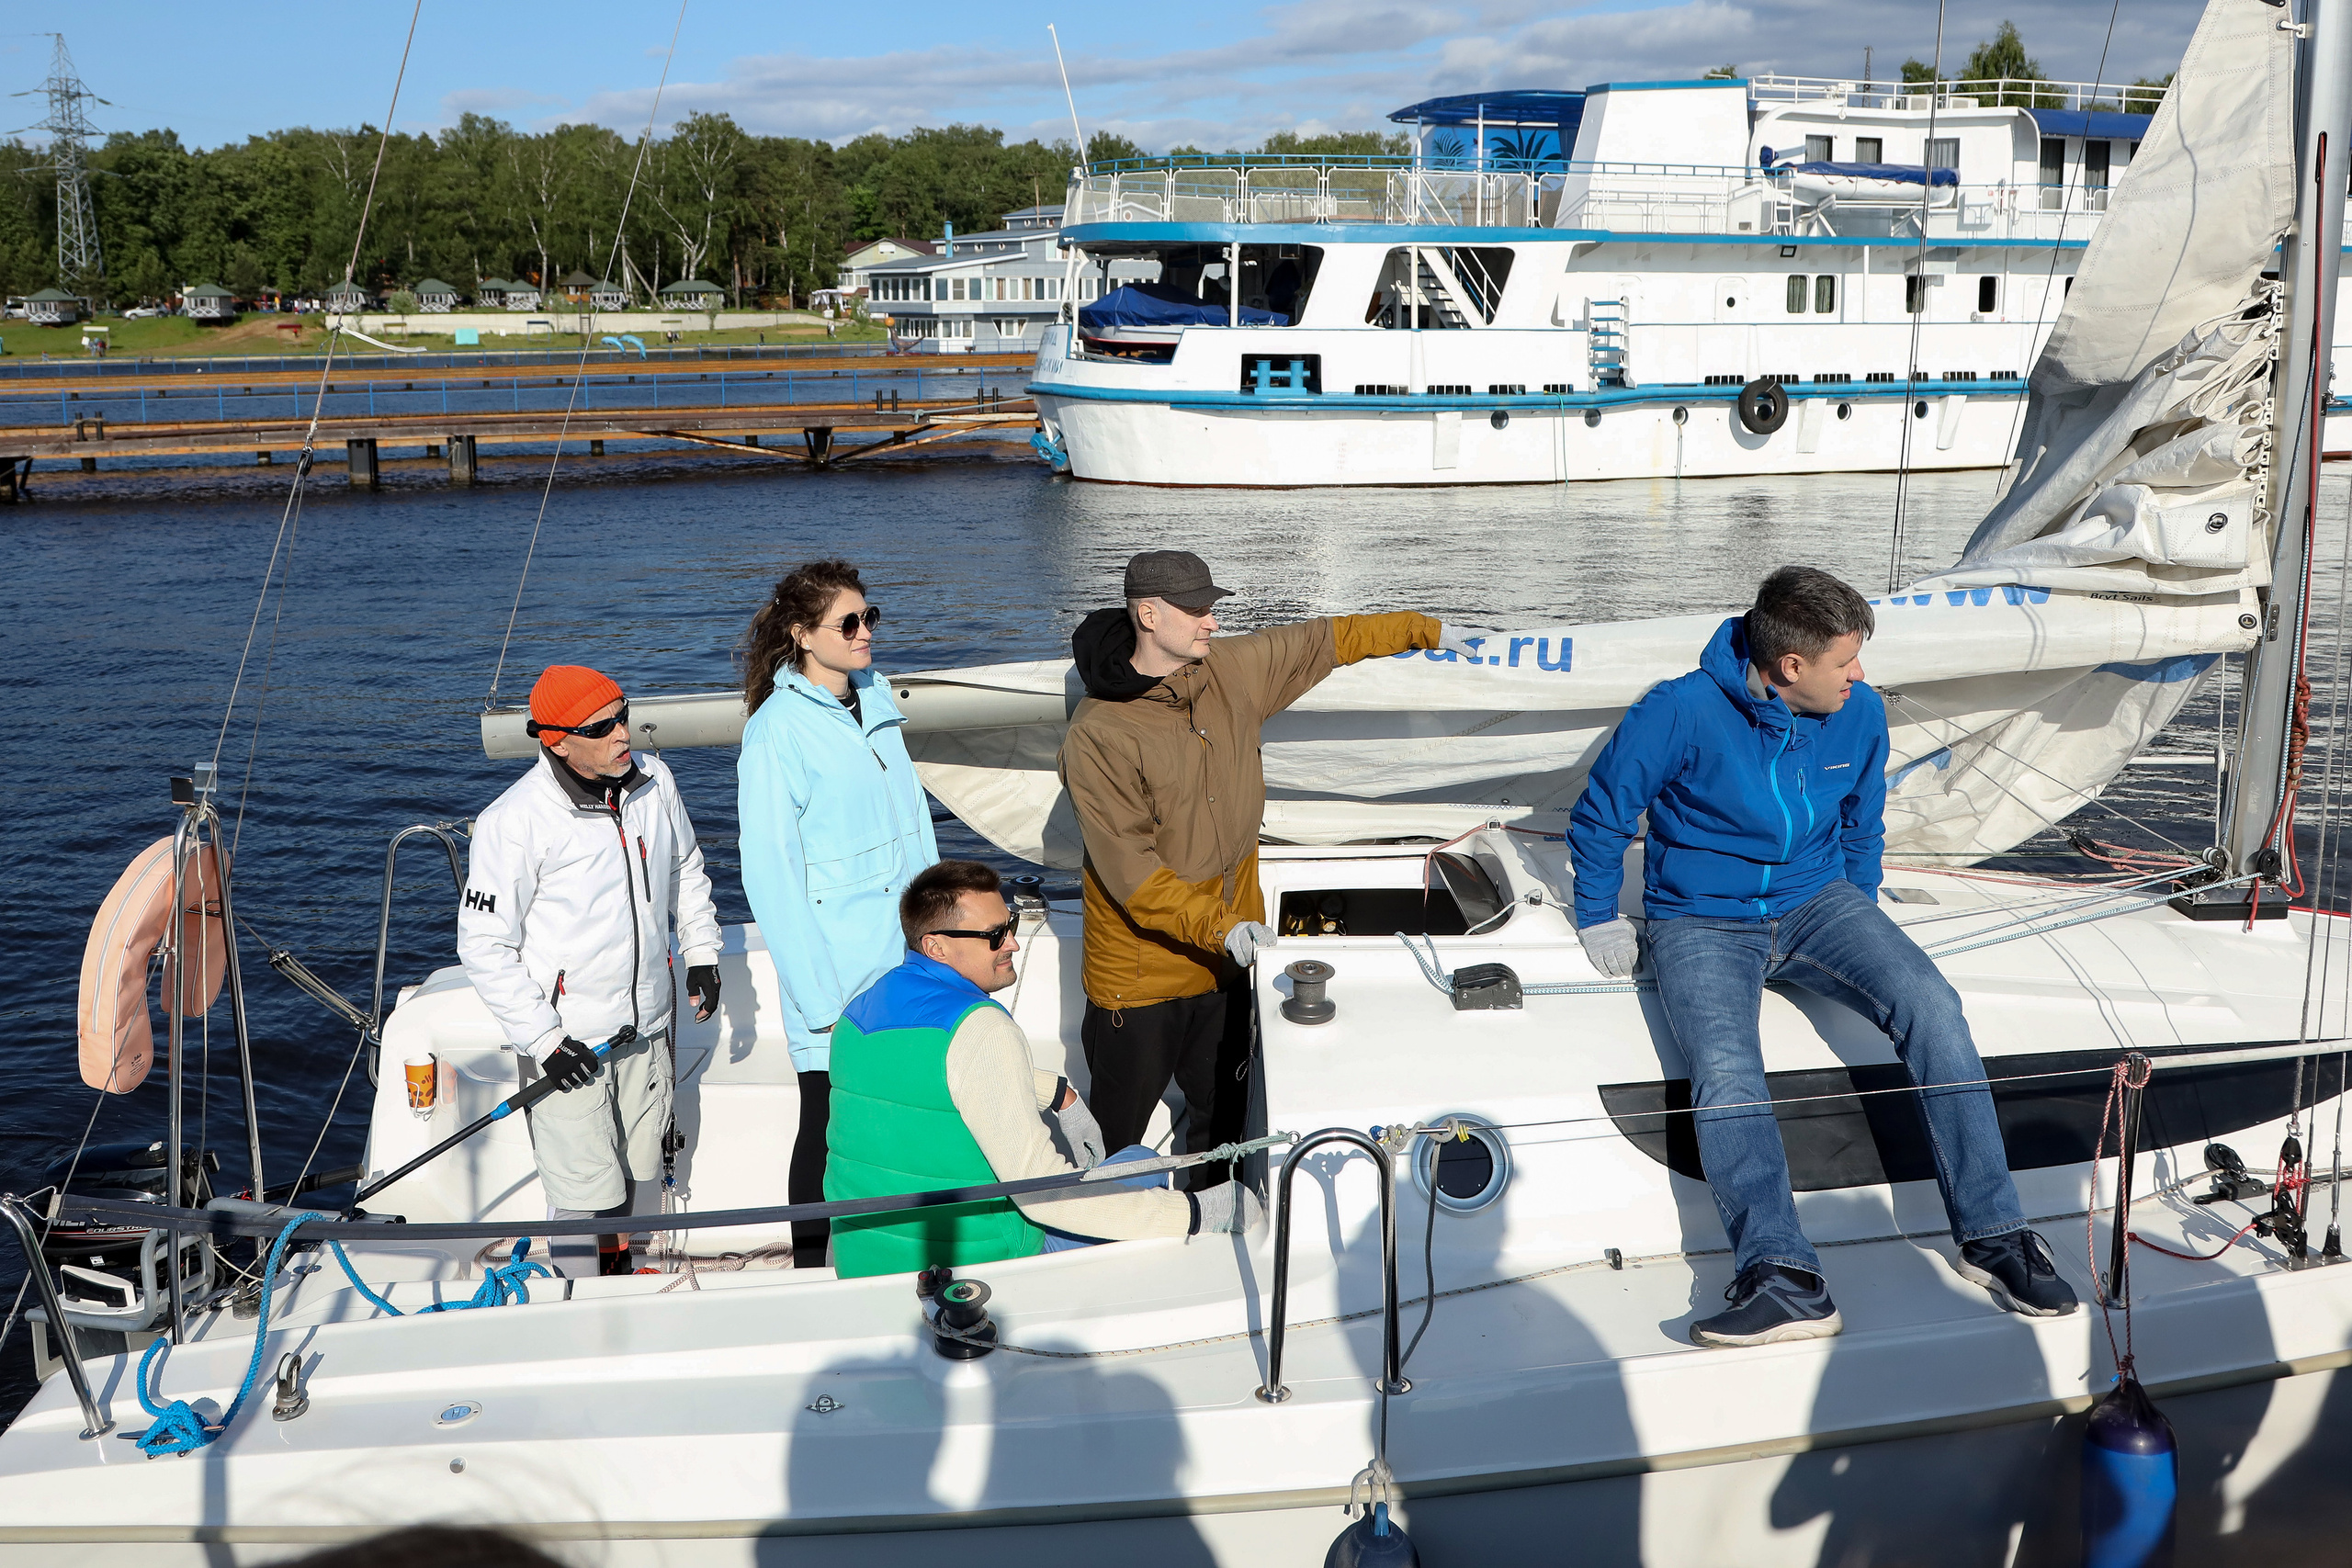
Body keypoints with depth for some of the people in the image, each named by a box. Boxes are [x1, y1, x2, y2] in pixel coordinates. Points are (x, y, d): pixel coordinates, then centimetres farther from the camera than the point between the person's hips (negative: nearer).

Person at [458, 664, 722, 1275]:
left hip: (645, 1028, 6)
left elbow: (686, 870, 19)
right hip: (567, 1041, -6)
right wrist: (541, 1038, -17)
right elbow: (483, 944, -14)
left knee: (634, 1173, 19)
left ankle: (621, 1274, 40)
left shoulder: (654, 782, -2)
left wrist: (702, 953, 16)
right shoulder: (514, 821, -19)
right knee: (585, 1194, -4)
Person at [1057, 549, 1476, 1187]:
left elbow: (1324, 641, 15)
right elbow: (1130, 871, -25)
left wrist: (1424, 630, 23)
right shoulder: (1097, 736, -22)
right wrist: (1217, 926, -32)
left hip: (1227, 955, 6)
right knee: (1117, 1129, 4)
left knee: (1223, 1111, 18)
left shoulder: (1233, 670, -3)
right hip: (1142, 969, -6)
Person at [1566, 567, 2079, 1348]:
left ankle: (1992, 1234, -19)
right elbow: (1600, 814, -2)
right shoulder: (1682, 713, -16)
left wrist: (1860, 924, 18)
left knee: (1930, 1003, -24)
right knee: (1725, 1070, -32)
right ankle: (1784, 1279, -43)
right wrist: (1600, 919, 3)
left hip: (1817, 902, 4)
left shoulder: (1860, 713, 0)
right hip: (1702, 923, -3)